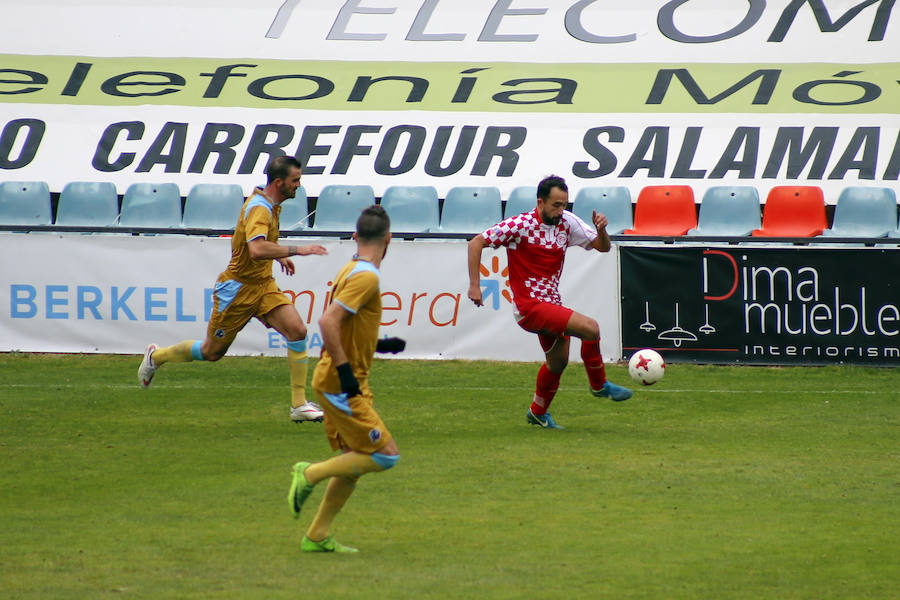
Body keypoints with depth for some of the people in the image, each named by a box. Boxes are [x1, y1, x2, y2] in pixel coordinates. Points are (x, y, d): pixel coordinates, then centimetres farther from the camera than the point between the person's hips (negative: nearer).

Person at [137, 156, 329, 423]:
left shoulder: (268, 205, 6)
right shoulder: (259, 209, -25)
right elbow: (256, 249, -43)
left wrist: (279, 256, 24)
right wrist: (297, 250, -40)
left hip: (263, 284, 8)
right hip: (238, 288, -8)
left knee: (297, 330, -14)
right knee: (212, 351, 7)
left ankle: (299, 405, -11)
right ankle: (156, 356, 35)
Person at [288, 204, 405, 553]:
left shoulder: (350, 271, 12)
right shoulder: (366, 277, -17)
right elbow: (328, 322, -27)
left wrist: (377, 345, 21)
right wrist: (345, 370, -25)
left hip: (335, 382, 10)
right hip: (342, 384, -10)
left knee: (354, 463, 12)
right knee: (385, 456, -9)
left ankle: (317, 537, 15)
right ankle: (311, 474, -4)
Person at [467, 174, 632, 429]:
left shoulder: (567, 222, 1)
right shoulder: (520, 225, -15)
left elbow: (603, 247, 7)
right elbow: (476, 243, -10)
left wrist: (601, 229, -16)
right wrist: (474, 285, -15)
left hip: (551, 303, 8)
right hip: (529, 305, -8)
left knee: (558, 361, 19)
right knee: (590, 328, -20)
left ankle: (538, 412, 40)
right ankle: (599, 385, 0)